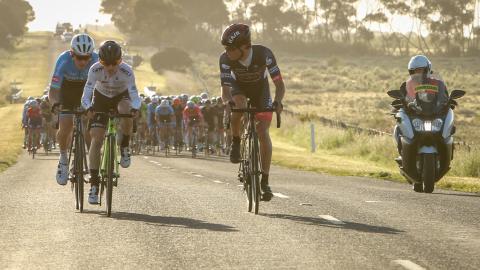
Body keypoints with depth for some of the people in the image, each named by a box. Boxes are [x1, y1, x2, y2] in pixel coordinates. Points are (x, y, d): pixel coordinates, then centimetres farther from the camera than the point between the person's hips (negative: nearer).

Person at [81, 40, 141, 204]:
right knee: (96, 138, -13)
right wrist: (89, 108, -54)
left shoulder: (126, 71, -31)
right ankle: (94, 184, -7)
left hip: (121, 97, -1)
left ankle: (124, 148, -10)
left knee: (126, 112, -37)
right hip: (101, 98, 1)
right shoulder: (95, 70, -29)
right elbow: (86, 96, -34)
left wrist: (135, 108, -56)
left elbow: (134, 96, -35)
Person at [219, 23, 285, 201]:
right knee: (238, 105, -36)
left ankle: (265, 181, -5)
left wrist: (277, 102, -50)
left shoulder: (264, 54, -35)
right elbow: (225, 89, -30)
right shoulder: (225, 59, -31)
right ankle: (236, 143, -10)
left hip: (260, 89, 0)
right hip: (239, 88, 0)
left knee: (263, 132, -14)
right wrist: (228, 101, -52)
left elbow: (280, 84, -31)